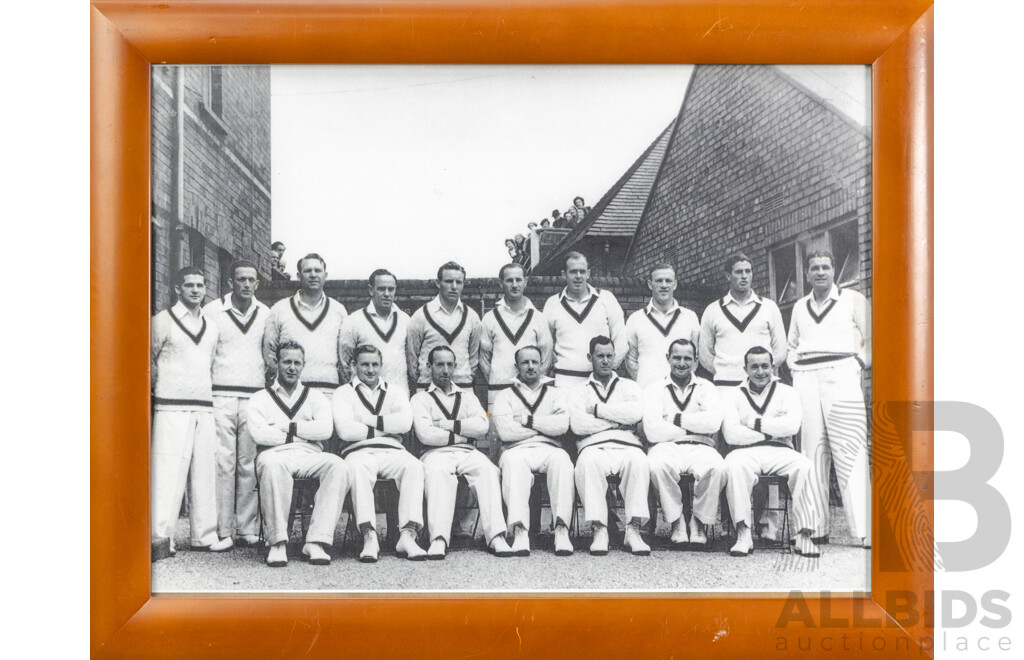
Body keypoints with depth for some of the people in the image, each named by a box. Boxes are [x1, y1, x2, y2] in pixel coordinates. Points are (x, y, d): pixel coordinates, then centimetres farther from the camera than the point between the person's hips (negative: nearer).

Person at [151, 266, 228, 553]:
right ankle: (161, 536, -3)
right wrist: (161, 389, 5)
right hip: (172, 408, -5)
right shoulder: (162, 321, 1)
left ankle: (204, 534, 12)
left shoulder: (211, 327, 17)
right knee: (168, 470, -8)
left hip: (204, 407, 5)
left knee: (205, 470, 5)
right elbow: (149, 361, 2)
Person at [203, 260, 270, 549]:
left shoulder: (266, 314, 12)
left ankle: (248, 528, 6)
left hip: (255, 397, 2)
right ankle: (222, 530, -2)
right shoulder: (212, 311, 4)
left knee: (249, 465, 1)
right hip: (221, 396, -2)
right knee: (222, 463, -6)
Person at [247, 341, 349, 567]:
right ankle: (277, 542, -32)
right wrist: (303, 431, 2)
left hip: (310, 456, 2)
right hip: (277, 454, -2)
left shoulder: (315, 397, 24)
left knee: (338, 465, -31)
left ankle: (316, 541, -33)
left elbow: (325, 430, 3)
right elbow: (259, 434, -1)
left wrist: (286, 426, -1)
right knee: (271, 463, -39)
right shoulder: (260, 399, 19)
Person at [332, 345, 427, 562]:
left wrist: (367, 419, -3)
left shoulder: (394, 392, 21)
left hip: (392, 451, 2)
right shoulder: (344, 393, 13)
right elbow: (345, 429, -5)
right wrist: (384, 428, 0)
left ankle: (408, 535, -35)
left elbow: (405, 422, 0)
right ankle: (369, 537, -41)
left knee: (414, 465, -30)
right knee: (358, 468, -37)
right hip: (359, 451, -2)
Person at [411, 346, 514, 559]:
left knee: (488, 470, -31)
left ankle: (496, 536, -41)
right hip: (436, 453, -2)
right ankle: (439, 539, -47)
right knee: (438, 473, -38)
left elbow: (482, 426, 6)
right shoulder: (421, 399, 16)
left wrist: (448, 425, -2)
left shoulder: (467, 396, 26)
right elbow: (425, 434, -4)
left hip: (467, 453, 2)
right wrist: (463, 435, 0)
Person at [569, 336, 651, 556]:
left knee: (638, 461, -35)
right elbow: (578, 424, 0)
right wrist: (618, 420, 2)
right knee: (588, 463, -37)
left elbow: (636, 412, 0)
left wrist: (598, 410, 1)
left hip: (627, 446, 1)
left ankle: (633, 529, -33)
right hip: (594, 447, -1)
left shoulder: (629, 386, 24)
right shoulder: (579, 391, 21)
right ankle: (599, 530, -34)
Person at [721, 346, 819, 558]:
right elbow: (731, 434, -4)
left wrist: (755, 424, -3)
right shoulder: (733, 395, 13)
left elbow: (792, 425, -5)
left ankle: (803, 533, -25)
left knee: (802, 465, -32)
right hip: (747, 452, -1)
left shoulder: (786, 392, 16)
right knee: (734, 464, -36)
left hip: (780, 451, 1)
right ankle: (743, 534, -31)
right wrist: (770, 432, -3)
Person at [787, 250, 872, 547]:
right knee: (811, 451, -1)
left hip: (840, 374, -4)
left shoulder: (853, 299, 13)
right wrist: (794, 367, 12)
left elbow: (870, 339, 8)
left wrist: (859, 363, -6)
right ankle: (817, 527, 1)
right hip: (805, 378, 4)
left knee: (849, 451, -13)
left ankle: (865, 529, -15)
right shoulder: (799, 307, 24)